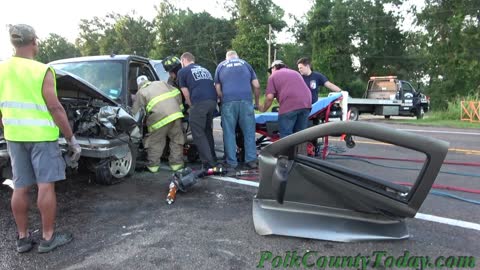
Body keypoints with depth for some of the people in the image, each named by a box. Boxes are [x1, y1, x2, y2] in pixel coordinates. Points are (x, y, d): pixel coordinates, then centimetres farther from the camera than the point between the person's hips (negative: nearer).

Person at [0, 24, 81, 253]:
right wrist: (72, 139, -12)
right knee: (46, 185, 1)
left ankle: (22, 238, 22)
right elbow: (55, 108, -17)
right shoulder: (42, 71, -14)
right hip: (41, 136, -6)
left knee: (20, 187, 12)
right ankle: (48, 238, 10)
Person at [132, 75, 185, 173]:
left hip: (159, 117, -3)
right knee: (176, 139, 15)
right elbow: (177, 93, 18)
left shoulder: (140, 92, 15)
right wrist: (179, 108, 21)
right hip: (175, 113, 4)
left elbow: (135, 112, 11)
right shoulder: (161, 83, 26)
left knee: (155, 142, 11)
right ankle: (176, 163, 20)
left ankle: (153, 165, 18)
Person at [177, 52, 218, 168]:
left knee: (198, 134, 0)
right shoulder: (205, 69, 30)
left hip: (199, 102, -6)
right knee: (208, 131, 19)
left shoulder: (182, 71, 13)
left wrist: (191, 105, 23)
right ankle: (213, 158, 24)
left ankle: (208, 162, -3)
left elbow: (186, 94, 10)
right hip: (213, 101, 6)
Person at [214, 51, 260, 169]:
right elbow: (256, 86, 14)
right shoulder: (245, 64, 22)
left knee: (229, 132, 6)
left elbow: (218, 89, 12)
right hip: (246, 100, 1)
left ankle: (232, 162, 7)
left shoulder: (220, 66, 21)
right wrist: (257, 102, 25)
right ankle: (251, 160, 7)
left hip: (228, 101, 0)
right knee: (249, 132, 6)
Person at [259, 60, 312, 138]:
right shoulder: (295, 73, 33)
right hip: (306, 104, 6)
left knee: (286, 136, -2)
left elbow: (269, 97, 3)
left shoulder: (273, 76, 15)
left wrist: (263, 109, 18)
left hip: (289, 106, -6)